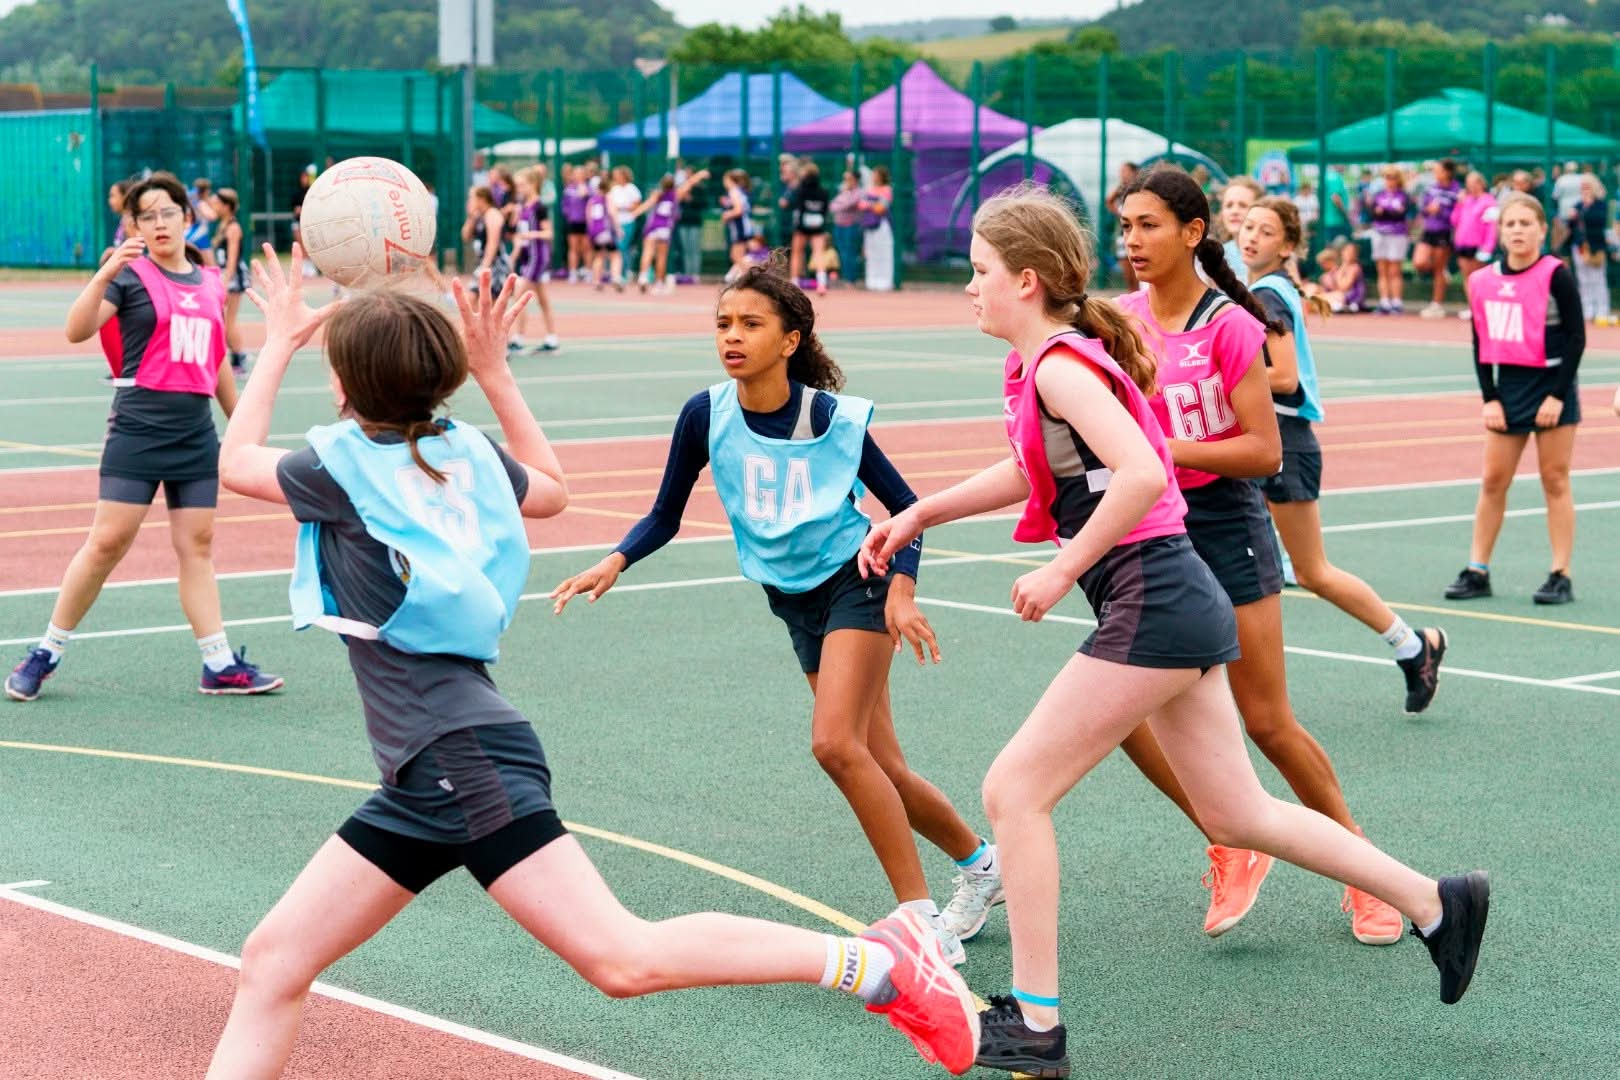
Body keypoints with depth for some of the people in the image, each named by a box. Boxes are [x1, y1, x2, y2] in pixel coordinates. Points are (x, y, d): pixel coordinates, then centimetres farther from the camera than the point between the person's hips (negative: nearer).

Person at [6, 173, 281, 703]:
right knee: (107, 542, -6)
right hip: (138, 429, -5)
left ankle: (219, 664, 7)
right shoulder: (131, 275, -4)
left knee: (197, 545, 6)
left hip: (197, 433, 5)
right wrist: (105, 274, -33)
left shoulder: (210, 283, 12)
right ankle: (46, 653, 6)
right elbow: (77, 330, -19)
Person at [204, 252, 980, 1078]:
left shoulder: (347, 465, -6)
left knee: (622, 961, -16)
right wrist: (494, 371, 35)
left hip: (462, 760, -9)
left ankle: (876, 963, -12)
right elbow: (550, 490, 35)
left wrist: (278, 342, 25)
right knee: (273, 963, 8)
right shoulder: (464, 451, 13)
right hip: (432, 771, 9)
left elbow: (237, 462, 14)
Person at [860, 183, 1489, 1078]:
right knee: (1236, 813, 17)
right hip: (1177, 604, 10)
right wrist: (918, 515, 25)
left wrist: (1061, 573, -21)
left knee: (1013, 791, -5)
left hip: (1152, 604, -10)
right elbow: (1033, 471, 30)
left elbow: (1142, 474, -29)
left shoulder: (1059, 365, -15)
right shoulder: (1039, 364, 13)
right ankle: (1434, 904, 26)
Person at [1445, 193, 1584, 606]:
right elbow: (1480, 344, 8)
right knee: (1492, 482, 5)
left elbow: (1577, 337, -9)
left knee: (1555, 482, 1)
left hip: (1553, 387, -4)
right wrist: (1489, 398, 0)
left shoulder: (1555, 275, -10)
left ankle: (1561, 576, 7)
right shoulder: (1483, 282, 3)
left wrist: (1558, 395, -13)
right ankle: (1477, 572, 12)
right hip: (1508, 389, 4)